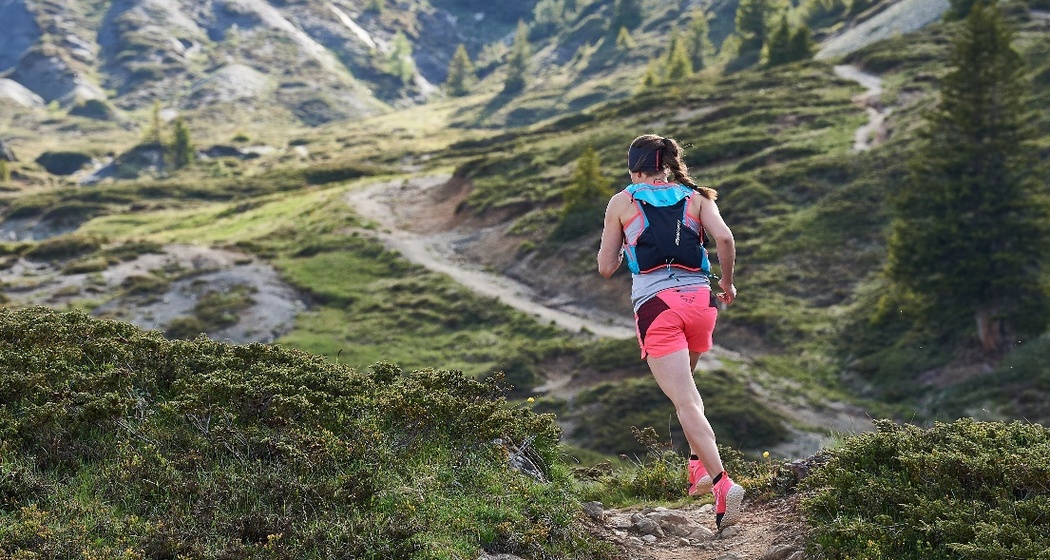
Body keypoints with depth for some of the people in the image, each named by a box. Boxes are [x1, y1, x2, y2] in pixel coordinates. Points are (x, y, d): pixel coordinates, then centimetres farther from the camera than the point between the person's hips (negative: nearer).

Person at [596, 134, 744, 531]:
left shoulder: (622, 203, 10)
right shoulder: (696, 197, 14)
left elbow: (605, 268, 12)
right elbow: (724, 237, -4)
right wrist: (727, 282, 10)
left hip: (655, 305, -3)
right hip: (699, 300, 4)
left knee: (686, 402, -10)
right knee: (684, 386, 28)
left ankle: (723, 483, -24)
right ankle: (700, 465, 17)